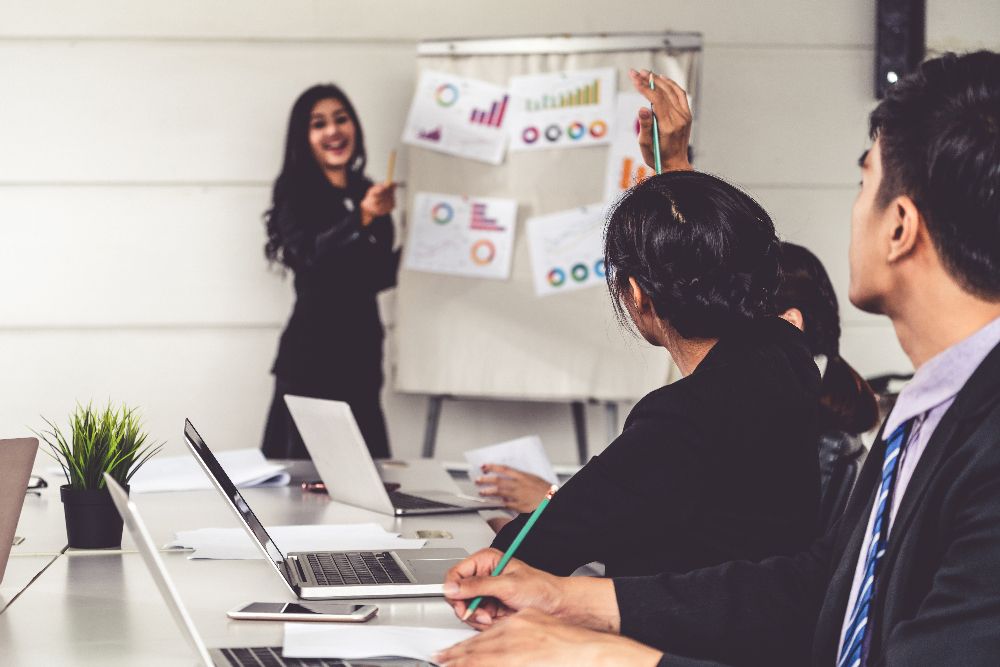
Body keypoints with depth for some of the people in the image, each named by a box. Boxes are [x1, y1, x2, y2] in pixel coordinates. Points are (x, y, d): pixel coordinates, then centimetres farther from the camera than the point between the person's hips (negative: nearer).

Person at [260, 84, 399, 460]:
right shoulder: (295, 192, -3)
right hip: (311, 354, -5)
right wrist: (361, 218, -31)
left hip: (362, 354, 5)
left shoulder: (366, 193, 13)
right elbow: (306, 256, -20)